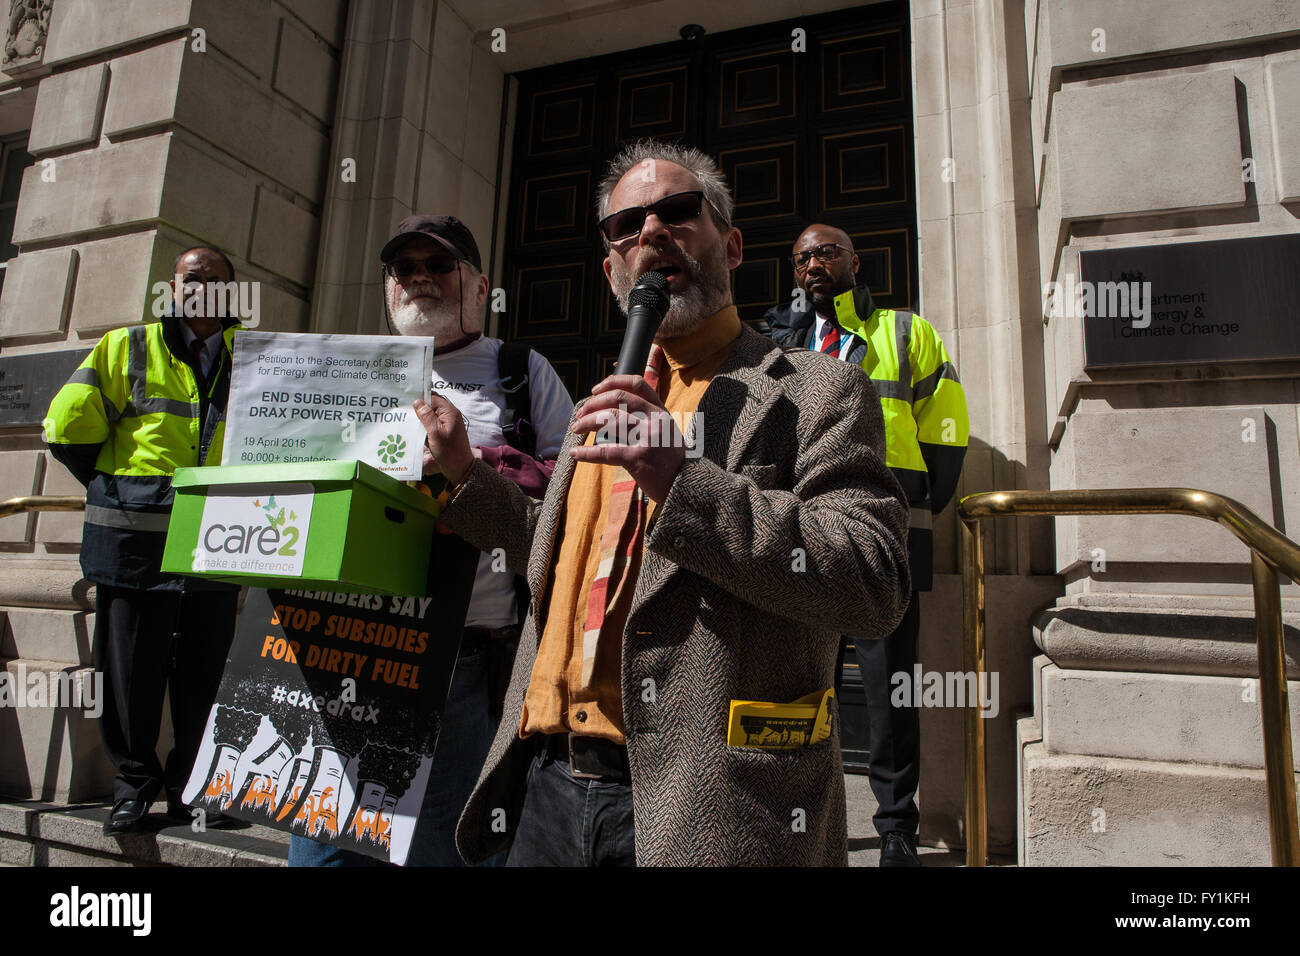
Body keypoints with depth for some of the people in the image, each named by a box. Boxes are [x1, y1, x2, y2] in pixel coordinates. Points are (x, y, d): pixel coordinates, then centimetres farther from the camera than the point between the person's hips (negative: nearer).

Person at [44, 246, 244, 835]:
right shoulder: (125, 349, 6)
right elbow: (67, 426, 5)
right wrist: (114, 486, 8)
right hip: (136, 544, -1)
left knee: (204, 673, 8)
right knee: (132, 669, 7)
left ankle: (191, 788, 22)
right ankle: (134, 783, 24)